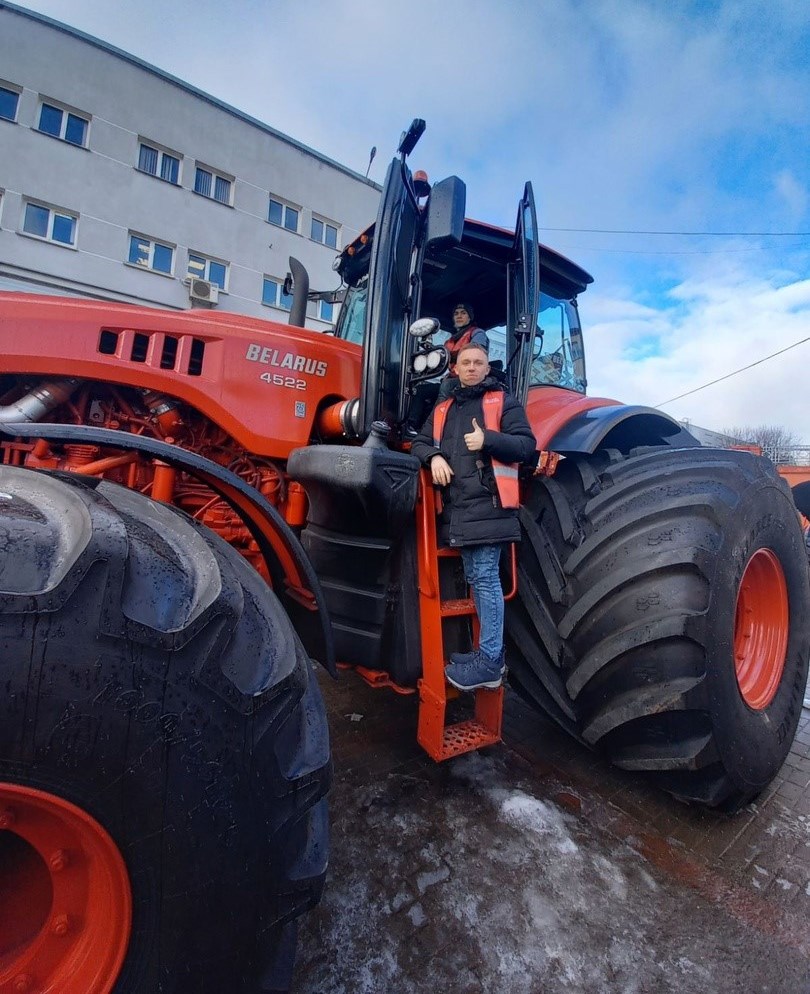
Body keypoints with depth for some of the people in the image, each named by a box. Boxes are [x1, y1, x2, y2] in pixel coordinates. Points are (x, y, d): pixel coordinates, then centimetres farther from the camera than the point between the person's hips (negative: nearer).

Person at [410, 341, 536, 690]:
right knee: (475, 578, 11)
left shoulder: (503, 400, 6)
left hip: (487, 504, -6)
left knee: (485, 577, -8)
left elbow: (526, 445, -2)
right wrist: (434, 456, -3)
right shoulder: (442, 409, 21)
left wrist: (488, 439, -19)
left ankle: (489, 662, 1)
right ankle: (490, 650, 24)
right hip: (456, 508, 6)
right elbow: (419, 444, 20)